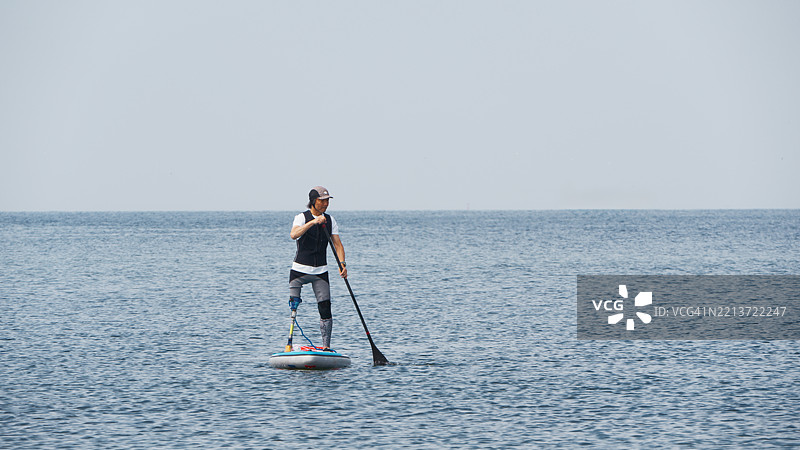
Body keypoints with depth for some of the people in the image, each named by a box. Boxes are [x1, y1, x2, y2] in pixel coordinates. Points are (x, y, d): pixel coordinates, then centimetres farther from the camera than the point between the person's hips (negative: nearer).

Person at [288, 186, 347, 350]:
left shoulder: (330, 220, 7)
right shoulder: (301, 217, -6)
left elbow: (337, 244, 3)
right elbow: (294, 234, -26)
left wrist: (342, 264, -13)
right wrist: (313, 222, -37)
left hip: (320, 272, 3)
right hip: (299, 269, -3)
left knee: (325, 308, -6)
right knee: (294, 305, -8)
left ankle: (326, 346, -3)